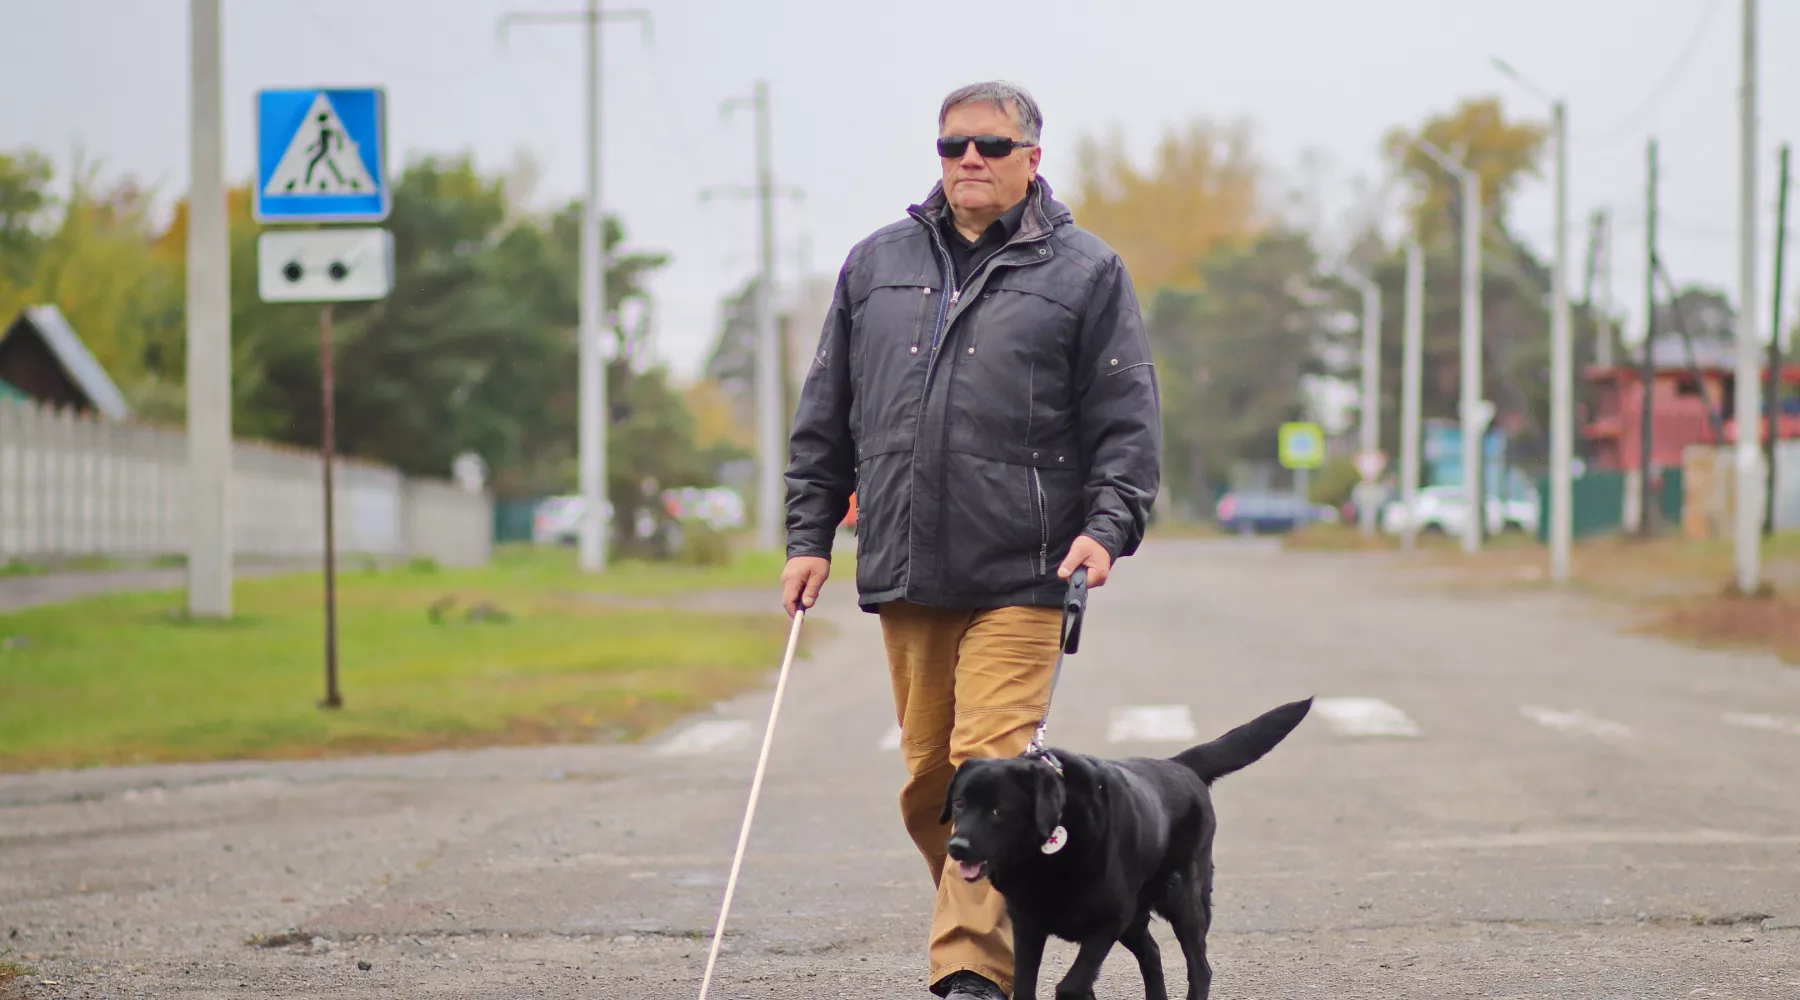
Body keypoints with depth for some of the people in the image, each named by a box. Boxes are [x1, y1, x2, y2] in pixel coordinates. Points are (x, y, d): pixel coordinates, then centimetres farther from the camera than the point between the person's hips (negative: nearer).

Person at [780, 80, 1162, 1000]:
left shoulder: (1084, 273, 5)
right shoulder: (875, 265, 15)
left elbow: (1127, 421, 3)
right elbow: (825, 414, 18)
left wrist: (1107, 525, -11)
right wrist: (809, 534, 11)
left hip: (1020, 579, -4)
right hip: (904, 576, 4)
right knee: (928, 780, 7)